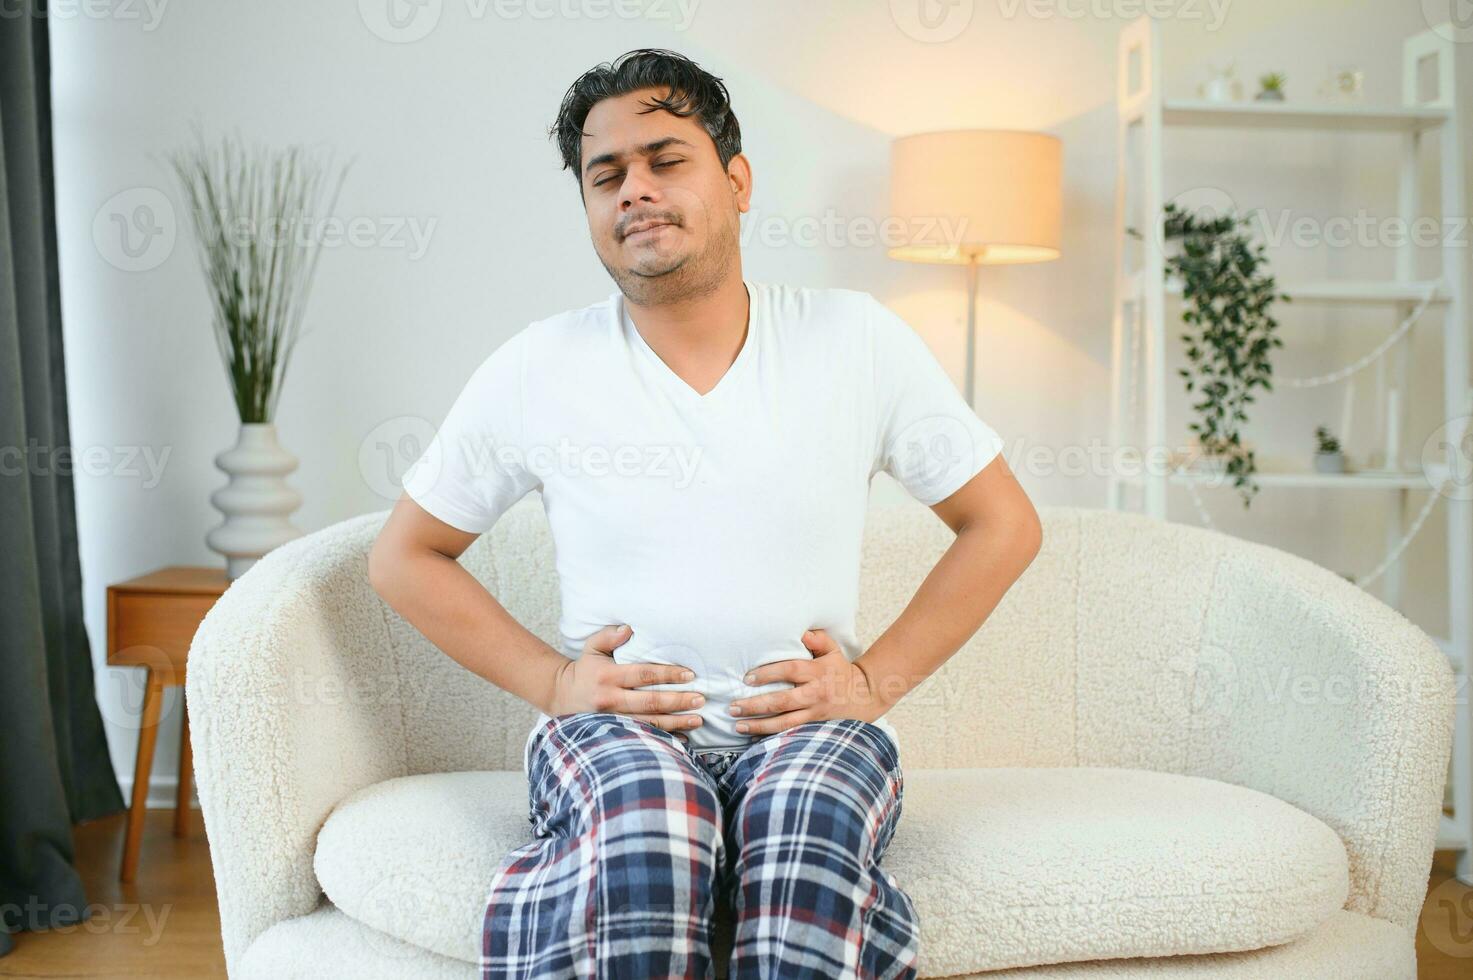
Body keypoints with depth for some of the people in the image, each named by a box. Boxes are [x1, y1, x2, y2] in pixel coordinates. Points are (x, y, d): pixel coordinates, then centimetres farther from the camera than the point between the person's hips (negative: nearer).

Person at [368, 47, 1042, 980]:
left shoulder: (855, 339, 1)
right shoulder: (535, 370, 1)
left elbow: (1004, 525, 8)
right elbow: (404, 556, 11)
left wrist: (876, 678, -1)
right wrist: (551, 682, -1)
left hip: (808, 725, 0)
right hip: (613, 726, 0)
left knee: (805, 824, -34)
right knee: (647, 833, -34)